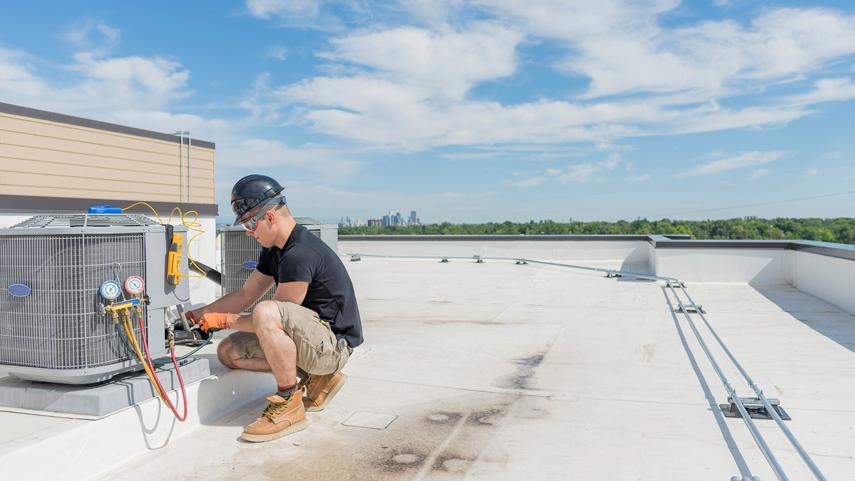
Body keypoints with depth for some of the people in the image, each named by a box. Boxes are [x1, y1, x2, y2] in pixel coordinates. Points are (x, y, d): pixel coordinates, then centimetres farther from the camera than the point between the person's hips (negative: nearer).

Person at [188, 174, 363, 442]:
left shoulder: (300, 255, -24)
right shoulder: (274, 250, 9)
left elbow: (272, 317, -18)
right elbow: (245, 295, 16)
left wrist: (224, 320, -4)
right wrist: (196, 316, 9)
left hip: (334, 344, -10)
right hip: (311, 337, 10)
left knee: (266, 313, -33)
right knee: (229, 352, 3)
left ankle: (289, 405, -16)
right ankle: (316, 377, 8)